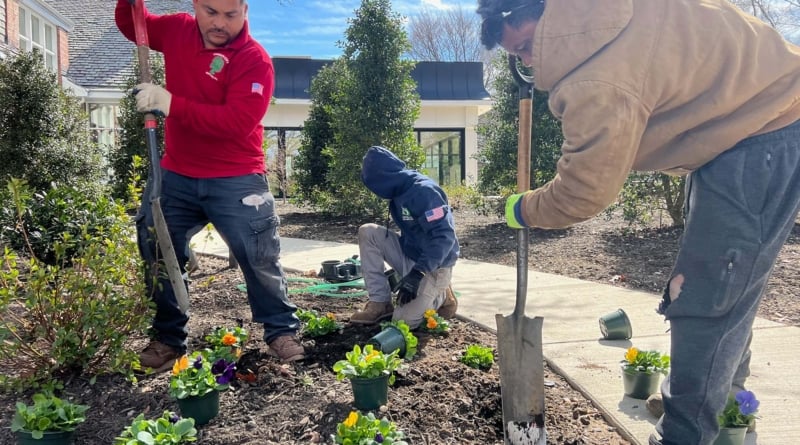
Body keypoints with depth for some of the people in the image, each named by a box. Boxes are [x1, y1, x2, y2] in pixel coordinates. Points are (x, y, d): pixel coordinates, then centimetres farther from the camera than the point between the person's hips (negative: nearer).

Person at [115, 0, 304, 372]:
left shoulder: (254, 60, -16)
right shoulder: (176, 30, 3)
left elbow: (237, 122, -27)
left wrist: (170, 103, -30)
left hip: (236, 180, -5)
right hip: (175, 176, 5)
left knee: (259, 257, 1)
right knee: (158, 254, 10)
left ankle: (281, 332, 20)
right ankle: (168, 339, 27)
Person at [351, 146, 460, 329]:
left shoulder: (423, 191, -24)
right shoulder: (401, 189, 3)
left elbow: (444, 237, -29)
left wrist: (417, 272, -31)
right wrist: (397, 266, 18)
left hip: (434, 264, -8)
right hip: (410, 255, 8)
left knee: (404, 321, -18)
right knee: (367, 232, -6)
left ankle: (440, 297, 12)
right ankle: (380, 303, -2)